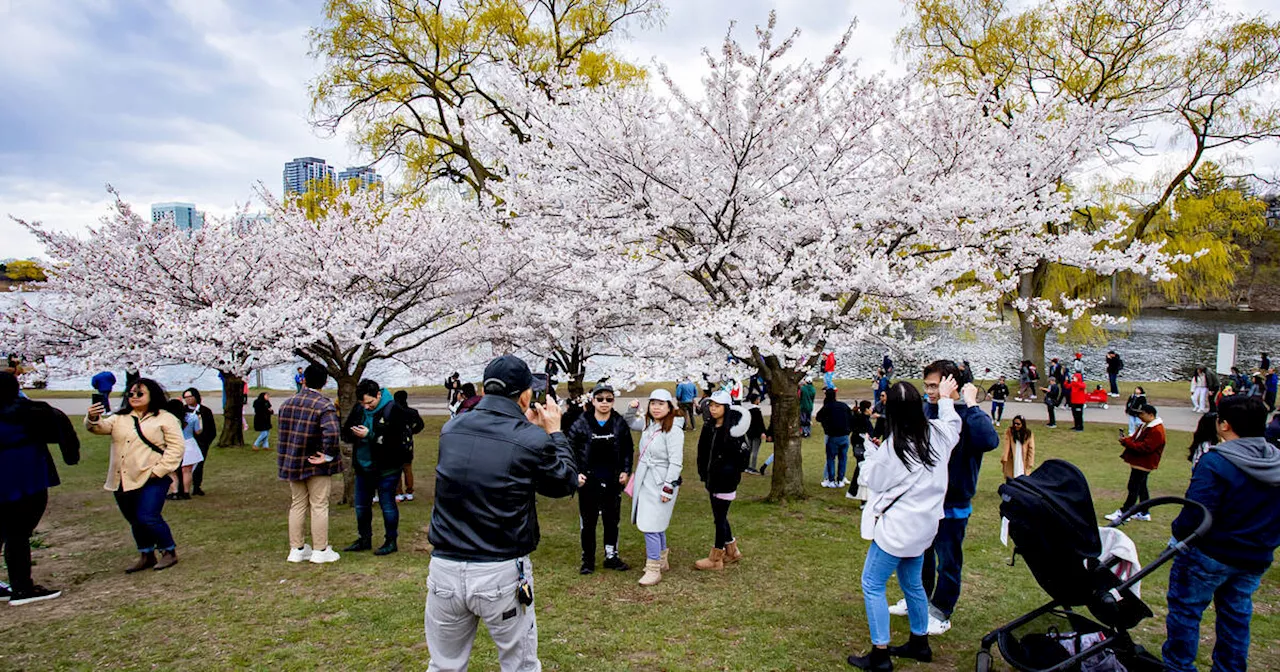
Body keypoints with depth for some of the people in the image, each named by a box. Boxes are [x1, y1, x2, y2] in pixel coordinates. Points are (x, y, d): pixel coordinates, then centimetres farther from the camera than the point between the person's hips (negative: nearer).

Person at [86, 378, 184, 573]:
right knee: (135, 520, 13)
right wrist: (93, 419, -24)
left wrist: (159, 470, -14)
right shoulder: (120, 418, 16)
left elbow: (176, 447, -7)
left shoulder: (165, 418, 0)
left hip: (151, 479, -6)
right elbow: (101, 427, -1)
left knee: (148, 517, -14)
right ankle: (146, 556, 29)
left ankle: (169, 551, 4)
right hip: (123, 480, 6)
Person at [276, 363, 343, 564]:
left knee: (297, 505, 15)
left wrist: (286, 460, 17)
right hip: (317, 465, -6)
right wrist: (329, 455, -20)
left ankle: (296, 549, 22)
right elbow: (332, 432, -32)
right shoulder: (324, 405, -17)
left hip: (292, 463, 6)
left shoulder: (287, 403, 5)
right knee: (319, 506, 3)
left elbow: (282, 433, 11)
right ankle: (320, 551, 9)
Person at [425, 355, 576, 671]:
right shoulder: (533, 439, -14)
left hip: (445, 570, 4)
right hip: (502, 574, -3)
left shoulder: (451, 428, -1)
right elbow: (566, 483, 3)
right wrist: (555, 432, 13)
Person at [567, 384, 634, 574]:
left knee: (612, 519, 13)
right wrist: (576, 473, -12)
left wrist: (626, 470, 0)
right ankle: (588, 559, 21)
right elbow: (571, 449, -4)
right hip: (588, 480, -2)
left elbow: (628, 449, 9)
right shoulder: (581, 424, -8)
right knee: (588, 521, 7)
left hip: (612, 480, 2)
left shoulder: (620, 423, -1)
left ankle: (611, 556, 28)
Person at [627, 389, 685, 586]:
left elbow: (676, 462, -18)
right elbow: (631, 424, 27)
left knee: (651, 526, -9)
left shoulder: (673, 430, -16)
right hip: (644, 481, 8)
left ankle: (653, 569, 1)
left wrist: (668, 488, -20)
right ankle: (663, 560, 36)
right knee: (656, 525, 19)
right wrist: (633, 410, 7)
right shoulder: (648, 424, 7)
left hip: (660, 483, -8)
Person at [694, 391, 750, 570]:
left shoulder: (733, 430, -16)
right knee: (719, 516, 18)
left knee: (720, 517, 3)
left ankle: (715, 558, 15)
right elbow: (702, 452, 12)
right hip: (712, 479, 8)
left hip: (726, 481, -7)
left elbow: (741, 457, -14)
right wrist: (703, 472, 8)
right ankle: (732, 551, 34)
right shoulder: (708, 427, 5)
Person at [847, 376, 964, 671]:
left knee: (872, 585, 2)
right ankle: (920, 643, 36)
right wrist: (946, 399, 34)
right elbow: (953, 423, 20)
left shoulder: (891, 448, -23)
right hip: (924, 525, 8)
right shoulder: (937, 433, -6)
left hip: (897, 527, -8)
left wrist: (871, 454, 5)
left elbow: (875, 483, -7)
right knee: (912, 583, 23)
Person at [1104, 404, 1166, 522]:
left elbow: (1145, 447, -26)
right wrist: (1128, 438, -2)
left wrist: (1127, 442, -23)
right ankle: (1144, 513, 24)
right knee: (1141, 487, 16)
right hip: (1139, 462, 10)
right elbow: (1137, 439, 20)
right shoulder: (1145, 426, 12)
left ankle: (1123, 512, 0)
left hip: (1143, 464, -10)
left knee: (1133, 488, -5)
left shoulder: (1156, 431, -21)